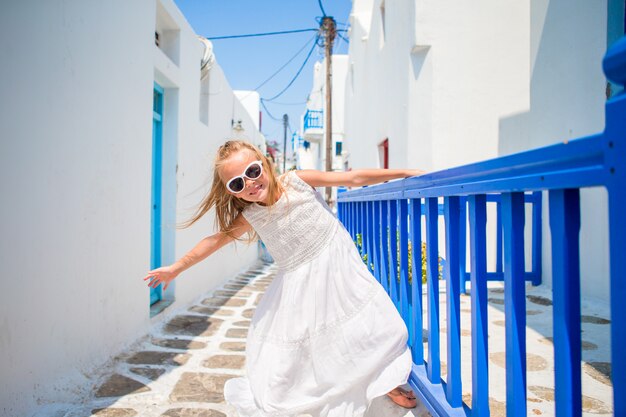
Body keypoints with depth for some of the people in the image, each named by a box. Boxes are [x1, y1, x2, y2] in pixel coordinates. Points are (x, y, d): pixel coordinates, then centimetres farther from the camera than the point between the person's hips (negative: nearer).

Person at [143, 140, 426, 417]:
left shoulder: (298, 180, -15)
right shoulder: (250, 216, -11)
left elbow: (353, 178, -11)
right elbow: (217, 240, 1)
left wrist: (402, 172, -9)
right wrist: (176, 268, 6)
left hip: (336, 263, 0)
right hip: (299, 281, 1)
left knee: (373, 327, 5)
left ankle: (386, 382, 32)